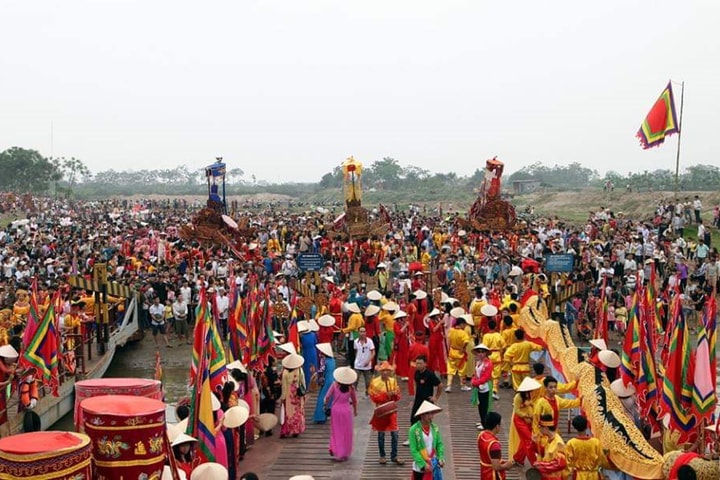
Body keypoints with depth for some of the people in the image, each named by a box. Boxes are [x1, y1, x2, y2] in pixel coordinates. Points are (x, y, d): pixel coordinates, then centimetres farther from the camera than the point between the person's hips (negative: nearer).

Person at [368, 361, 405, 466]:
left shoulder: (393, 381, 3)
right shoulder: (375, 382, -7)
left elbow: (398, 397, 6)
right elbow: (373, 397, -10)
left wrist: (394, 394, -17)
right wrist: (386, 395, -20)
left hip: (392, 410, 2)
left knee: (394, 434, 2)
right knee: (381, 434, 7)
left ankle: (394, 456, 13)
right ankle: (382, 456, 20)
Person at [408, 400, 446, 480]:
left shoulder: (435, 428, -3)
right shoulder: (414, 429, -17)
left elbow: (439, 444, 5)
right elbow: (413, 450, -17)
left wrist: (441, 458, -10)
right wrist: (423, 465, -20)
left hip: (434, 465, 4)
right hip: (419, 467, -4)